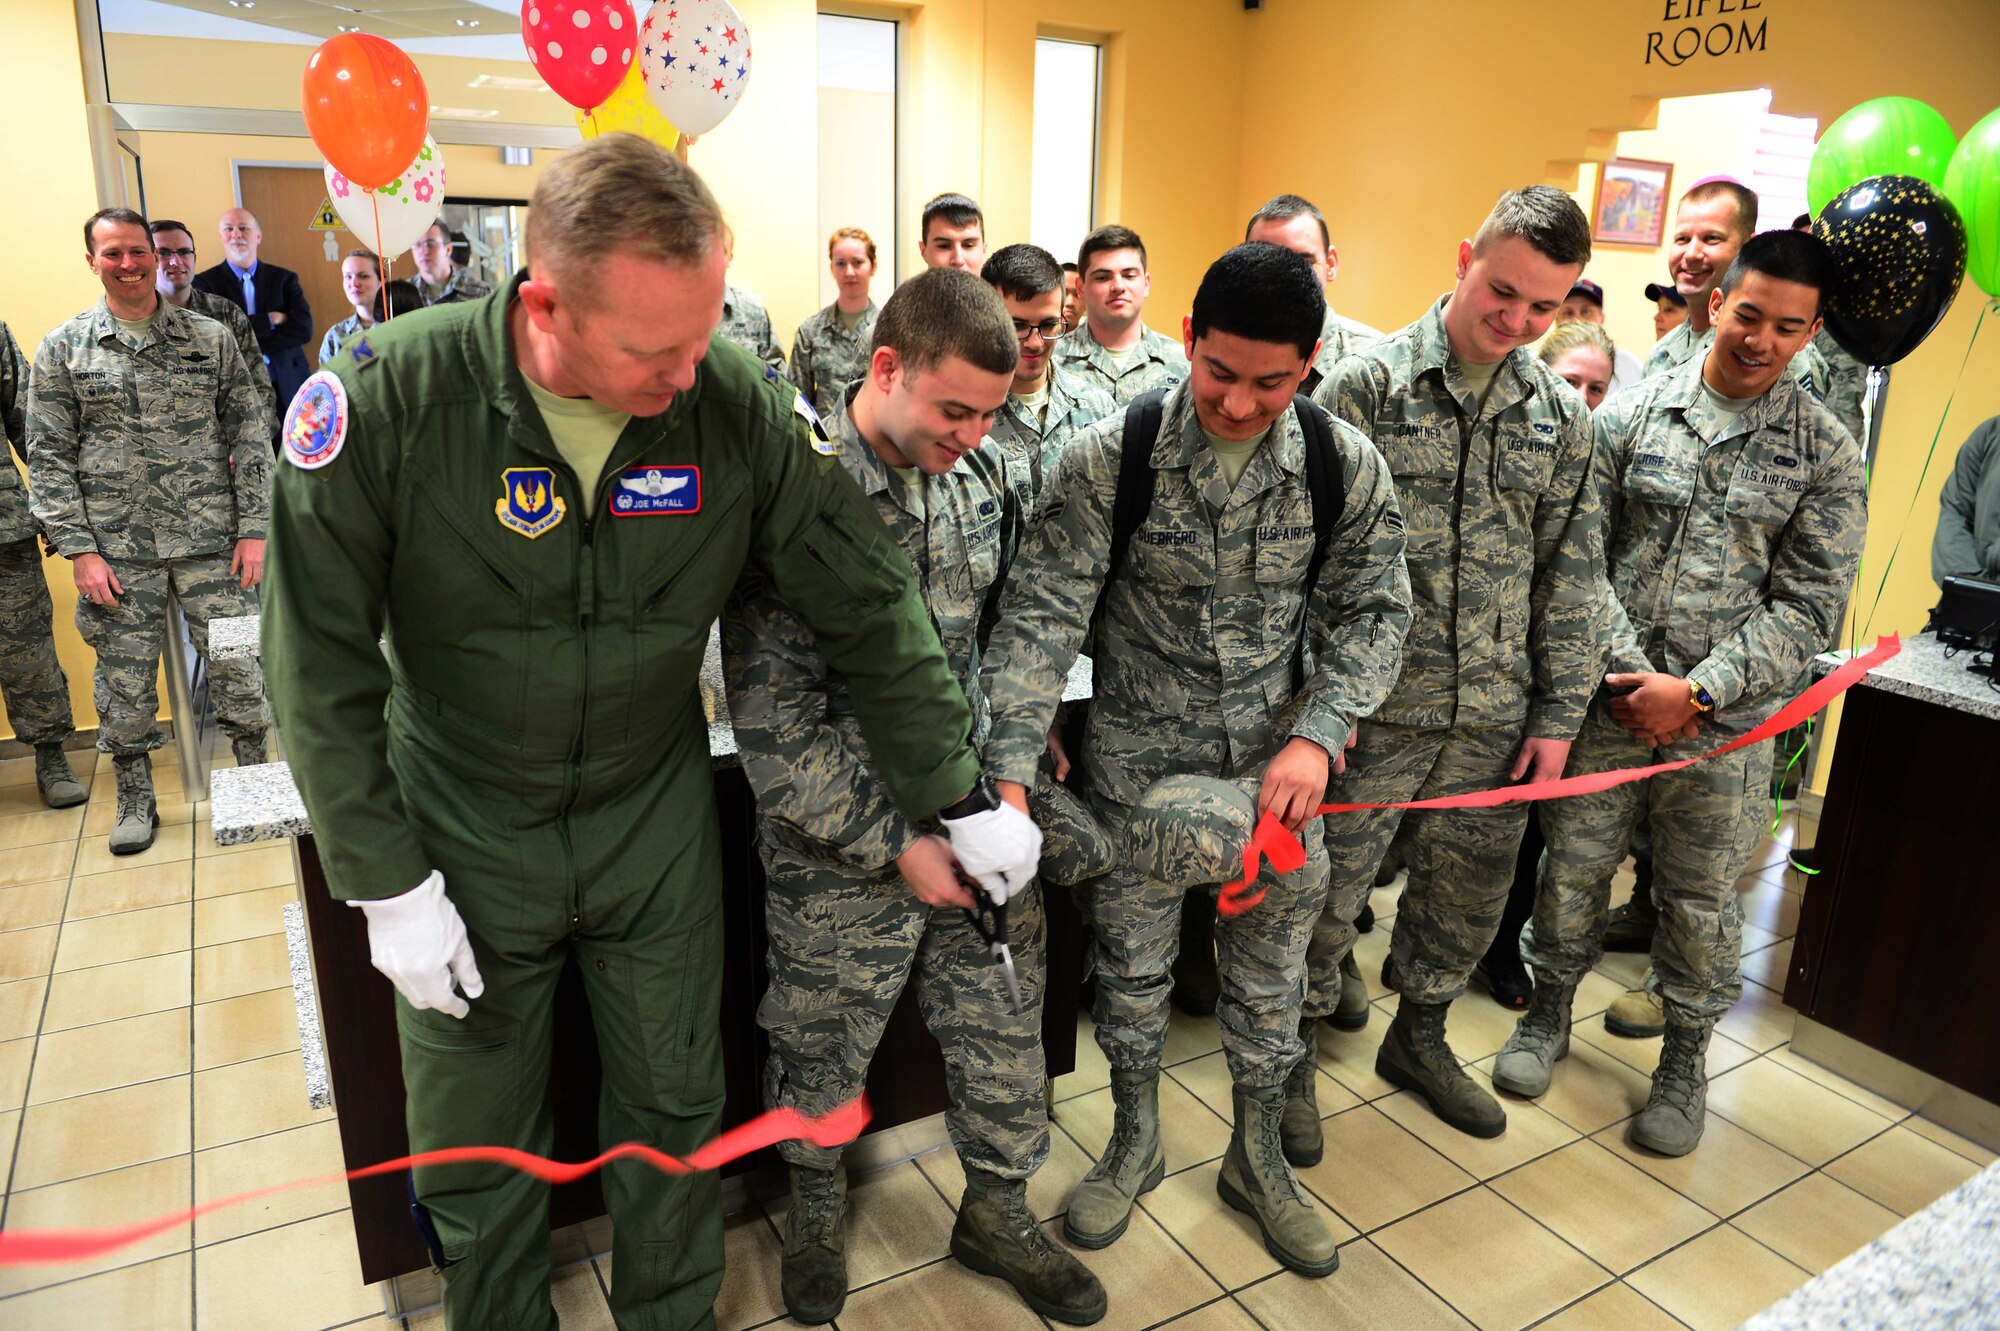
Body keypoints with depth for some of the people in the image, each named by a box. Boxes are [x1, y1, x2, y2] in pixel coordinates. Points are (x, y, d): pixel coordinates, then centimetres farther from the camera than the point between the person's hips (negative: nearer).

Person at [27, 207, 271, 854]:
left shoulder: (210, 338, 5)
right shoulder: (63, 349, 5)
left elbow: (250, 434, 5)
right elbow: (48, 457, 4)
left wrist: (254, 528, -3)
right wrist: (79, 549, -5)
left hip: (211, 541, 0)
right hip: (116, 550, 1)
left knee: (238, 667, 2)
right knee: (125, 682, 9)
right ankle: (135, 799, 25)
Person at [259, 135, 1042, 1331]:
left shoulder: (742, 404, -19)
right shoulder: (387, 400, -22)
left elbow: (871, 607, -10)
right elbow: (322, 662, -12)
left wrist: (964, 799, -6)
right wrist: (387, 883, -11)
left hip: (657, 827, 1)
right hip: (466, 831, 0)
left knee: (677, 1108, 17)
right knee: (475, 1145, 17)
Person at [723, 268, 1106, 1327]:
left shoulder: (983, 471, -1)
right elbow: (773, 720, -17)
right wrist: (894, 844, -16)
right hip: (840, 850, -4)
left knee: (1004, 1032, 16)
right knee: (821, 1052, 17)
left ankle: (996, 1210, 42)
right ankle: (816, 1206, 47)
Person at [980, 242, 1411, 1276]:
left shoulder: (1346, 467, -9)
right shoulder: (1109, 459, -16)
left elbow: (1371, 610, -1)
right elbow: (1043, 612, -17)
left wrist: (1318, 733, -16)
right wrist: (1010, 771, -24)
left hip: (1277, 762, 2)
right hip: (1139, 761, -1)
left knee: (1268, 968, 15)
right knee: (1132, 964, 14)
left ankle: (1256, 1158, 40)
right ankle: (1134, 1142, 41)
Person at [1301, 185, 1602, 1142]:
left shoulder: (1561, 416, 7)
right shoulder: (1368, 384, -7)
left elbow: (1570, 580, 10)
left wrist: (1557, 716, 7)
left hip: (1496, 717, 5)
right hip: (1374, 705, -4)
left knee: (1470, 894, 17)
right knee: (1326, 892, 6)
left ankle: (1418, 1038, 42)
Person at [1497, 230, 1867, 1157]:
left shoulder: (1826, 454, -1)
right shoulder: (1632, 416, 0)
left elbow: (1807, 604, -4)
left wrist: (1697, 690, -15)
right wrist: (1628, 669, -12)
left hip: (1725, 724, 0)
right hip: (1611, 698, 1)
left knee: (1700, 903, 11)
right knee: (1572, 870, 12)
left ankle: (1686, 1057, 34)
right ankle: (1550, 1010, 36)